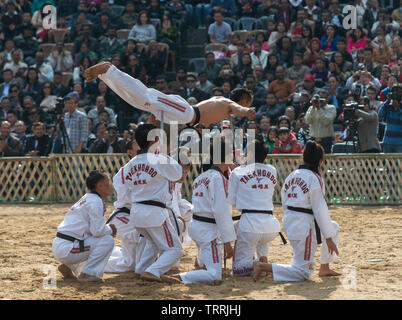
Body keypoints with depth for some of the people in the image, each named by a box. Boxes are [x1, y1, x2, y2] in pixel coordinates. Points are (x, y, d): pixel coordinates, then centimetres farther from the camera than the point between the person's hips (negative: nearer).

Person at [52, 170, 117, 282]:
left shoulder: (87, 198, 18)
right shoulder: (95, 201, -12)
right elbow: (98, 230, -17)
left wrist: (107, 230, 11)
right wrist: (110, 229, 2)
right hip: (66, 249, -10)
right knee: (108, 241, -10)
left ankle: (69, 268, 18)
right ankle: (88, 273, -8)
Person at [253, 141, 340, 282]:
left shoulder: (291, 176, 8)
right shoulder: (314, 178, -15)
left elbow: (285, 202, 15)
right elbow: (320, 209, -16)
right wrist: (328, 239, -10)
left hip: (288, 221, 9)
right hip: (304, 225, -9)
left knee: (334, 228, 29)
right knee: (303, 272, -1)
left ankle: (324, 269, 32)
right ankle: (263, 266, -12)